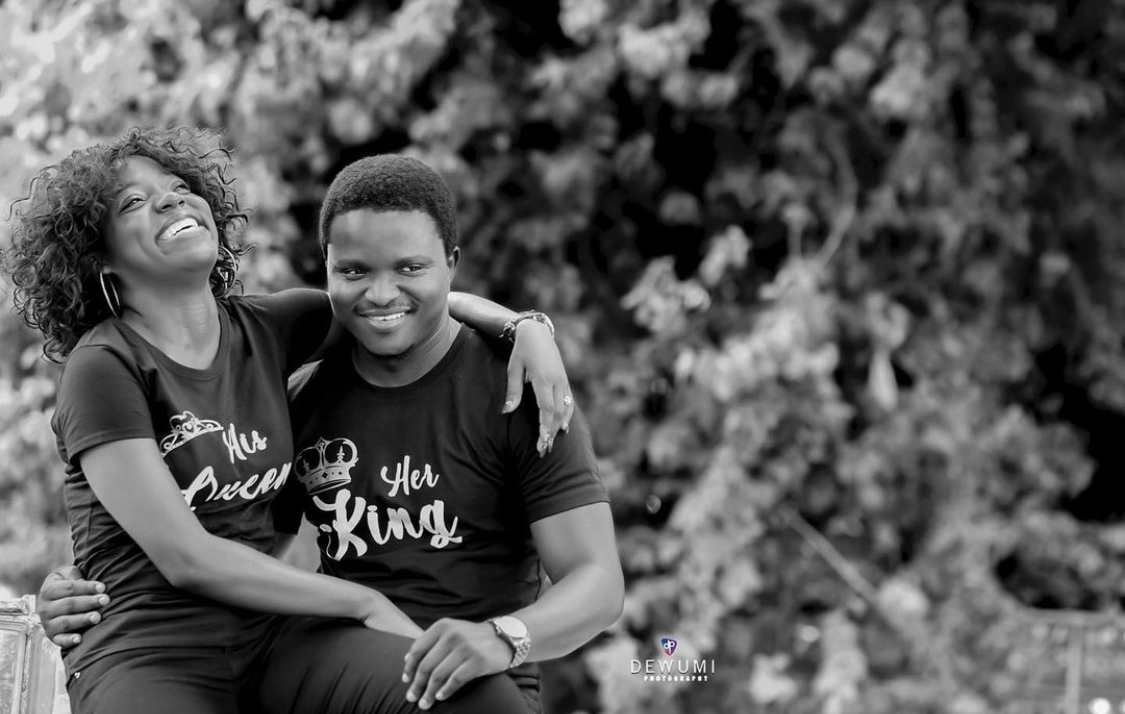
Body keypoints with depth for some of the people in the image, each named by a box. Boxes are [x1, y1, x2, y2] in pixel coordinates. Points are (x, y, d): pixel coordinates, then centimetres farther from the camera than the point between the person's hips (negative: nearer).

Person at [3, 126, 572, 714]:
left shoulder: (263, 330, 12)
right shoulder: (103, 368, -6)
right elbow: (184, 557, -12)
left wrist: (524, 325, 6)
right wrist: (367, 604, -7)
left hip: (271, 642, 6)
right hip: (148, 661, -6)